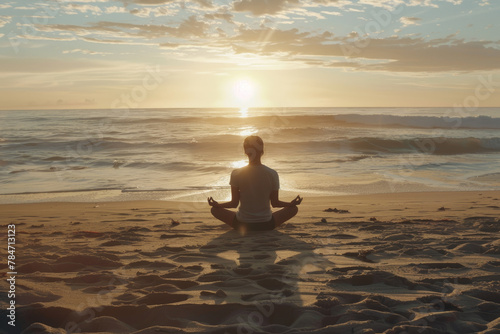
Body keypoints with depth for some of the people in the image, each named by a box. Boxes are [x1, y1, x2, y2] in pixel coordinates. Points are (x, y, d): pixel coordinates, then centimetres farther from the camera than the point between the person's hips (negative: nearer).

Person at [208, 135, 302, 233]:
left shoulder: (236, 174, -11)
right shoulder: (272, 174, -10)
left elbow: (234, 203, -4)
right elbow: (275, 203, -1)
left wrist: (216, 204, 13)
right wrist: (292, 203, 16)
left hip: (242, 225, -1)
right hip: (266, 225, 1)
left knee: (215, 209, 21)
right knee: (293, 209, 19)